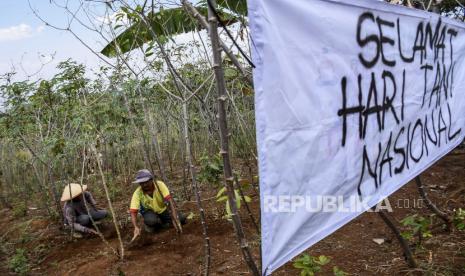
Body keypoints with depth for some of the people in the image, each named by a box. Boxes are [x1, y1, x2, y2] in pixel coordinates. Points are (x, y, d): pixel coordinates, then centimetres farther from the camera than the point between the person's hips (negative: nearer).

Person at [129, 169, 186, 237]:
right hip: (149, 211, -2)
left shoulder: (160, 185, -27)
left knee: (181, 220, -12)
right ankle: (149, 225, 1)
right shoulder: (137, 193, -26)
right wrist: (136, 227, -45)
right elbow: (133, 212, -30)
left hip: (162, 209, 2)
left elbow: (169, 199, -35)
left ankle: (162, 221, 15)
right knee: (151, 220, -37)